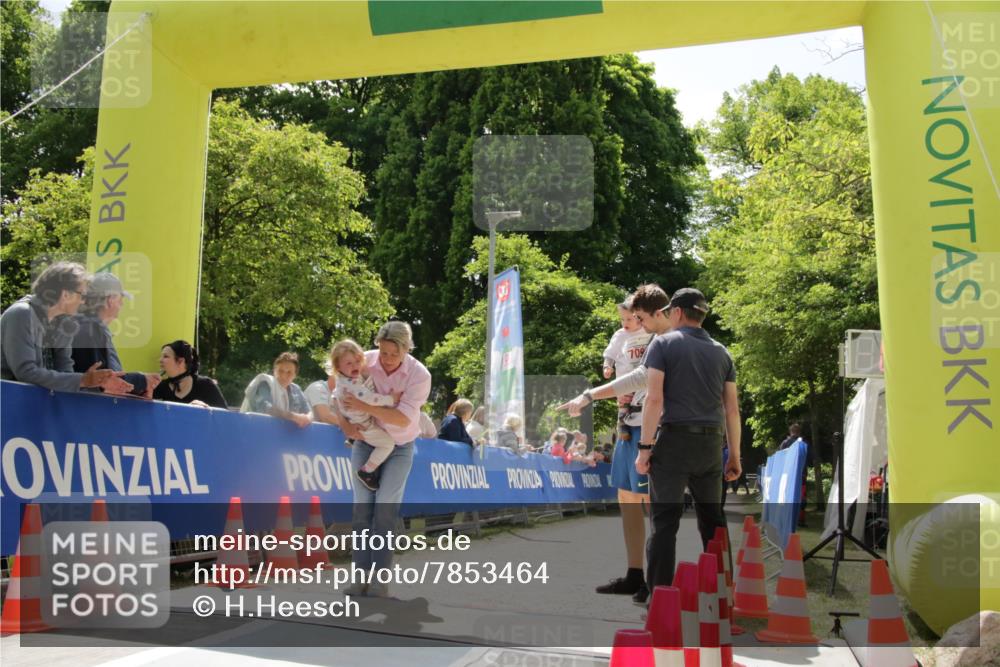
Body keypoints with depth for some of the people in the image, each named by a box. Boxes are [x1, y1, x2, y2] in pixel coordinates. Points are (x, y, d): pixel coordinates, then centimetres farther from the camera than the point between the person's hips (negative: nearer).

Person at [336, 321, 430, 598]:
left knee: (386, 507, -12)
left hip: (399, 448, -2)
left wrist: (364, 407, -34)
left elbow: (403, 419, -27)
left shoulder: (419, 375, -21)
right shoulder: (363, 362, -14)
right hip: (365, 443, 2)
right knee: (362, 505, -4)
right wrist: (346, 426, -14)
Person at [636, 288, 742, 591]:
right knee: (712, 519, 14)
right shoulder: (721, 352, 13)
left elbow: (654, 398, -11)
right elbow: (732, 409, 10)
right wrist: (734, 455, 15)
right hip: (711, 444, 4)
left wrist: (645, 447, -9)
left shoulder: (663, 344, 0)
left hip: (673, 440, -4)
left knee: (664, 521, -2)